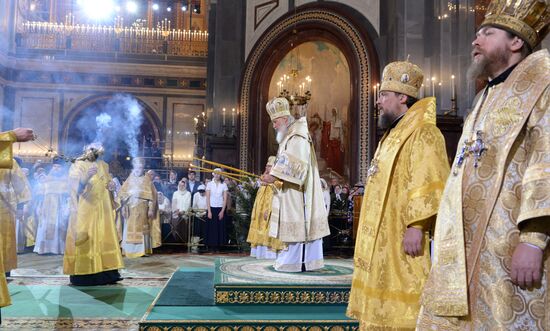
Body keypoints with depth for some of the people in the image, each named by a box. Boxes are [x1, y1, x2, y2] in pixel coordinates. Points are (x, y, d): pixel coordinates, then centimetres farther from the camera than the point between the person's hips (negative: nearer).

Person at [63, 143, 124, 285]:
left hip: (102, 209, 6)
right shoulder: (78, 166, -3)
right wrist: (87, 177, -35)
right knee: (86, 240, -8)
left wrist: (111, 185, -1)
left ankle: (104, 272, 7)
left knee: (103, 238, 4)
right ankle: (84, 274, -4)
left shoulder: (103, 166, 13)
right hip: (85, 210, -5)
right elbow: (76, 187, -16)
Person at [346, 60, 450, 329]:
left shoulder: (422, 133, -12)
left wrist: (416, 226, -26)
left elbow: (427, 185, -22)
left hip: (403, 239, -10)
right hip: (384, 241, 10)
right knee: (382, 308, 15)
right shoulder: (394, 134, 20)